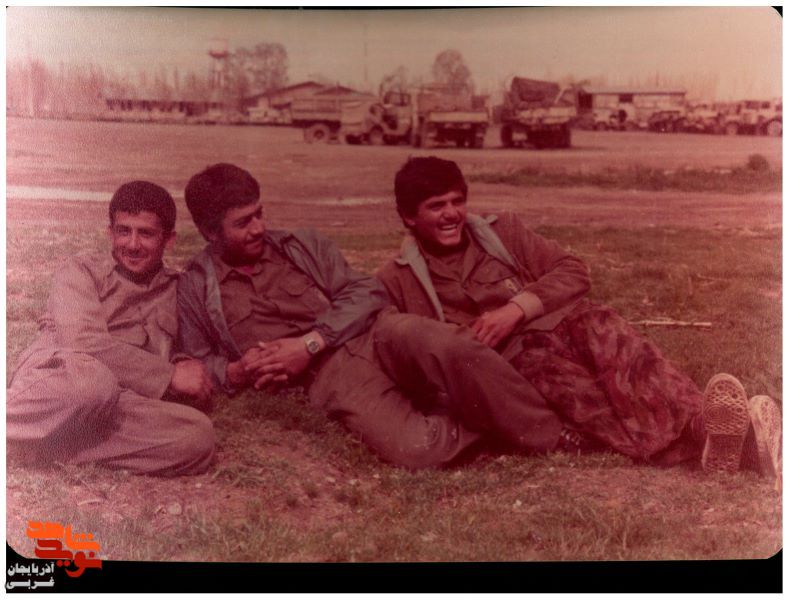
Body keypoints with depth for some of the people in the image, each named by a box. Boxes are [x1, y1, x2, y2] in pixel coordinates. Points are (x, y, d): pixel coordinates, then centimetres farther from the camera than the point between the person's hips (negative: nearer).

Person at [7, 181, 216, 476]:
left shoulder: (175, 289, 23)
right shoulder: (80, 271, 11)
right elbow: (84, 344, -6)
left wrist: (192, 374, 1)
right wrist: (169, 376, -9)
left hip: (113, 408, 4)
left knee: (199, 435, -28)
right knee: (94, 380, -41)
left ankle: (50, 449, -25)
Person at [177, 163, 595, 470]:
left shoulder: (300, 244, 14)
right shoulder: (195, 289, 12)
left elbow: (366, 293, 5)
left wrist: (309, 343, -9)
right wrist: (236, 373, -5)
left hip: (373, 333, 2)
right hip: (328, 377, -1)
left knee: (448, 349, -34)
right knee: (414, 448, -32)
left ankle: (554, 439, -19)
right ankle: (492, 425, -5)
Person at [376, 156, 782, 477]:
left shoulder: (501, 232, 19)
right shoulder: (396, 281, 13)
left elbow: (573, 272, 11)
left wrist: (516, 309, -5)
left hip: (559, 322, 3)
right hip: (507, 361, -2)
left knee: (601, 328, -30)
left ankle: (700, 423, -49)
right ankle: (699, 446, -52)